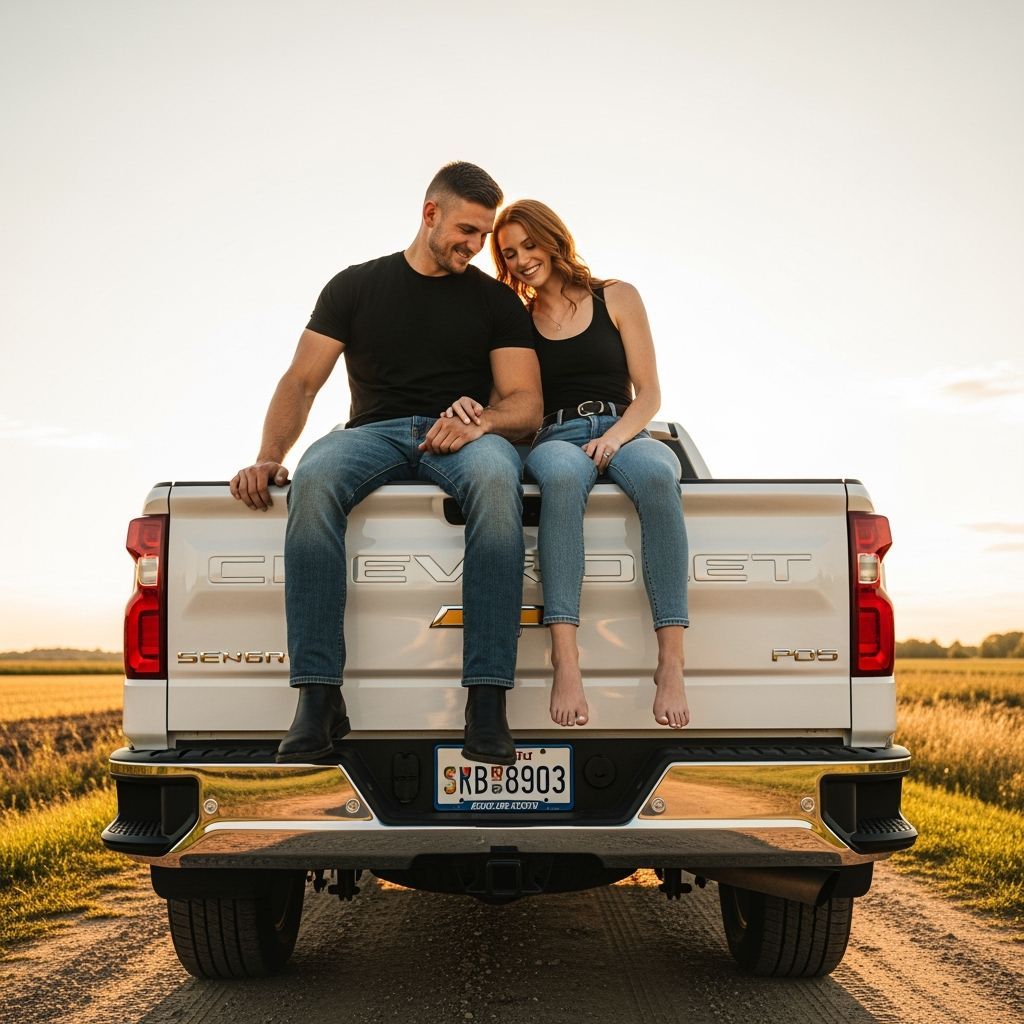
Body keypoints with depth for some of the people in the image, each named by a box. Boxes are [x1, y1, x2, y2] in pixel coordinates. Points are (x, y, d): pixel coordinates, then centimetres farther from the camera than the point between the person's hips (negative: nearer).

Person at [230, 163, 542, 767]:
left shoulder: (497, 301, 15)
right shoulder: (356, 287, 16)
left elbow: (526, 405, 6)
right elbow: (301, 382, 9)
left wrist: (480, 423, -17)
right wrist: (269, 457, -9)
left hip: (464, 439, 0)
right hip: (374, 432, 1)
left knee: (496, 478, -39)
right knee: (314, 480, -36)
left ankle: (487, 705, -42)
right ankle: (319, 699, -37)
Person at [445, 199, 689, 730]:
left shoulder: (617, 298, 15)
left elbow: (649, 393, 9)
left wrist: (615, 437, -11)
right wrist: (470, 407, -9)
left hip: (622, 432, 0)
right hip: (554, 439, 0)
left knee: (655, 475, -39)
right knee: (562, 476, -41)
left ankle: (670, 661, -42)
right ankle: (564, 661, -48)